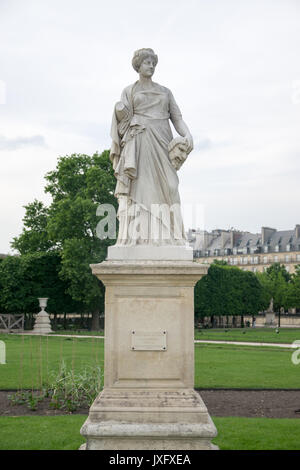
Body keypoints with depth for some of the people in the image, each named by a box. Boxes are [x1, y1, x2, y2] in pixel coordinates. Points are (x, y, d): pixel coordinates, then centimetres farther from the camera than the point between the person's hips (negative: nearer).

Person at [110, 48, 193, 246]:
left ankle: (165, 238, -9)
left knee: (165, 190, -8)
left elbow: (177, 118, 10)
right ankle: (138, 238, -14)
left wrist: (187, 135, -9)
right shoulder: (129, 91, 13)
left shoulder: (165, 92, 19)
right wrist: (120, 111, -18)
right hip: (139, 143, -2)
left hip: (161, 144, 2)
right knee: (138, 189, -11)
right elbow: (123, 118, 6)